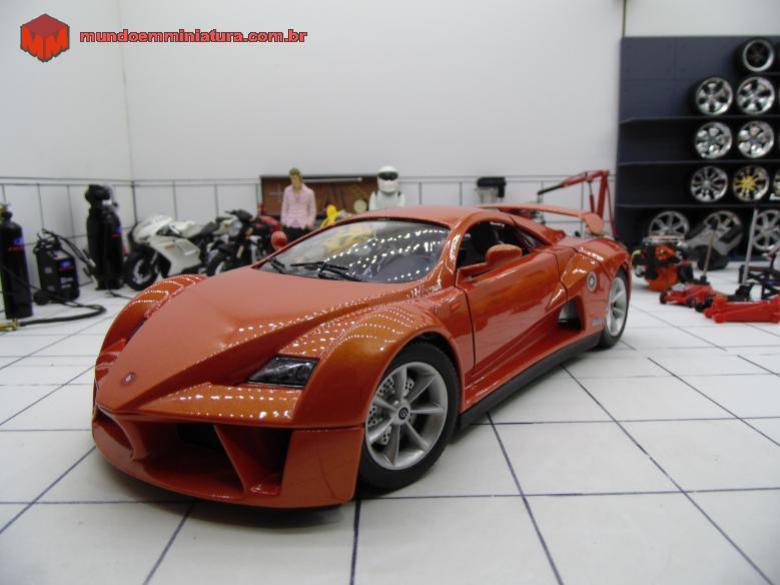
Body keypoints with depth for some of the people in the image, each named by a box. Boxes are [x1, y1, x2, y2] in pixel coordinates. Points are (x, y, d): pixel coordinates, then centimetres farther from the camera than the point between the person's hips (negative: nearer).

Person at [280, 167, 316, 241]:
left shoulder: (309, 192, 2)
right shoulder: (287, 191, 7)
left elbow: (313, 210, 8)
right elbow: (284, 208, 15)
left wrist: (309, 223, -2)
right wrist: (284, 221, 7)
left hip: (303, 227, -1)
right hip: (289, 226, 2)